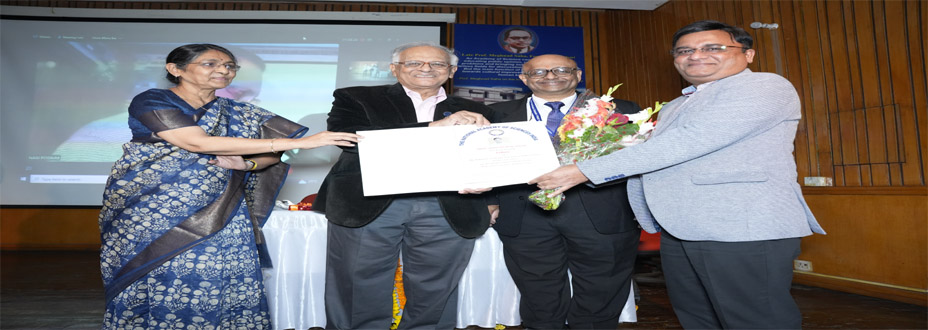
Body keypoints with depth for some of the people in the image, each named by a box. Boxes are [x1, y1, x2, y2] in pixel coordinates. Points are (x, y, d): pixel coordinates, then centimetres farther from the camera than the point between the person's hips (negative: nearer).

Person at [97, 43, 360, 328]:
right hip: (154, 215, -3)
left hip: (218, 217, 3)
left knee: (222, 287, -4)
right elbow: (198, 143, -20)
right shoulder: (151, 102, -5)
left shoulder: (239, 114, 10)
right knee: (158, 286, 1)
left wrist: (246, 164, -15)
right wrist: (298, 142, -26)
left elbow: (271, 156, 12)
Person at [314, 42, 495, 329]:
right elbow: (345, 134, -11)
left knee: (434, 297, 9)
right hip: (368, 205, -1)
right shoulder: (355, 99, 7)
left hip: (450, 211, 2)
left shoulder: (474, 112, 15)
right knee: (361, 293, 6)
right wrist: (434, 126, -15)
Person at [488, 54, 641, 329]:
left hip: (603, 213, 0)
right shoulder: (499, 114, 12)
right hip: (526, 216, 1)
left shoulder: (620, 111, 9)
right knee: (540, 302, 10)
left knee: (599, 307, 9)